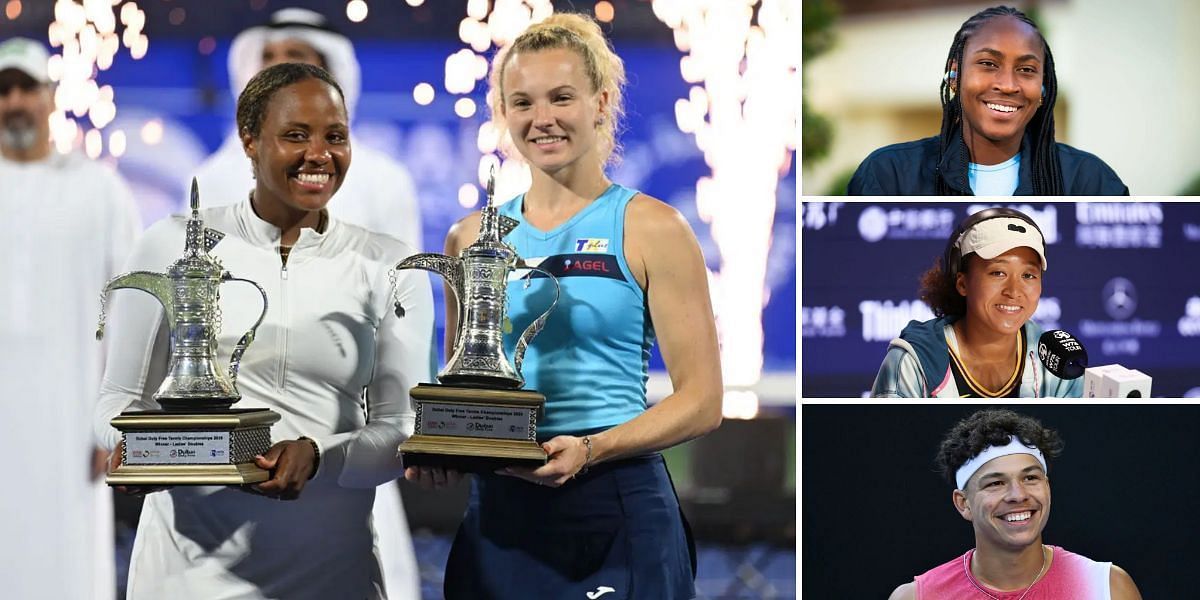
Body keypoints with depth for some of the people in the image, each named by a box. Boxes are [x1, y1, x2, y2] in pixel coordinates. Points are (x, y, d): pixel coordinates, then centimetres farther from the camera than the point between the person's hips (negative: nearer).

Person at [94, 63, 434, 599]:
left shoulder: (389, 267, 3)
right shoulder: (174, 246, 1)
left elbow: (401, 431, 0)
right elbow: (120, 398, 6)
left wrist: (318, 457, -19)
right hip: (190, 555, 0)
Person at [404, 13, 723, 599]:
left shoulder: (650, 229, -2)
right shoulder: (472, 237, 11)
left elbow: (700, 401, -6)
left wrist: (589, 449, -19)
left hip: (615, 512, -4)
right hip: (497, 512, 4)